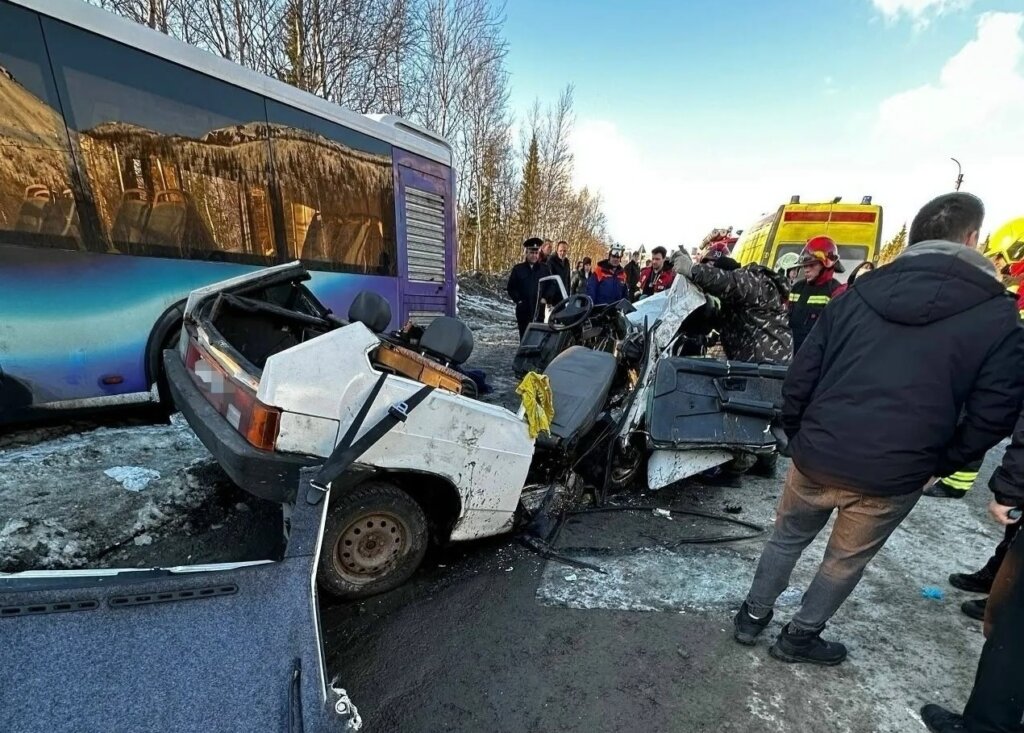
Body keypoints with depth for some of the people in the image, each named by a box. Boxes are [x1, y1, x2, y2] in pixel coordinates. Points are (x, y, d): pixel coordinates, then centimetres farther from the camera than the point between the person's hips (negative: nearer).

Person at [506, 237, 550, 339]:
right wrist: (518, 300, -4)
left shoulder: (544, 269, 8)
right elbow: (511, 288, 7)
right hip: (524, 309, 0)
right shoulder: (518, 269, 6)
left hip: (541, 309, 0)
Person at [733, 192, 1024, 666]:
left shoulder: (859, 293, 2)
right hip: (893, 476, -1)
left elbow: (801, 375, -1)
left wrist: (797, 436, 11)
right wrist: (939, 465, 11)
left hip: (817, 457, 2)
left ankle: (753, 617, 37)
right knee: (846, 562, 20)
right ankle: (799, 637, 37)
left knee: (787, 539, 22)